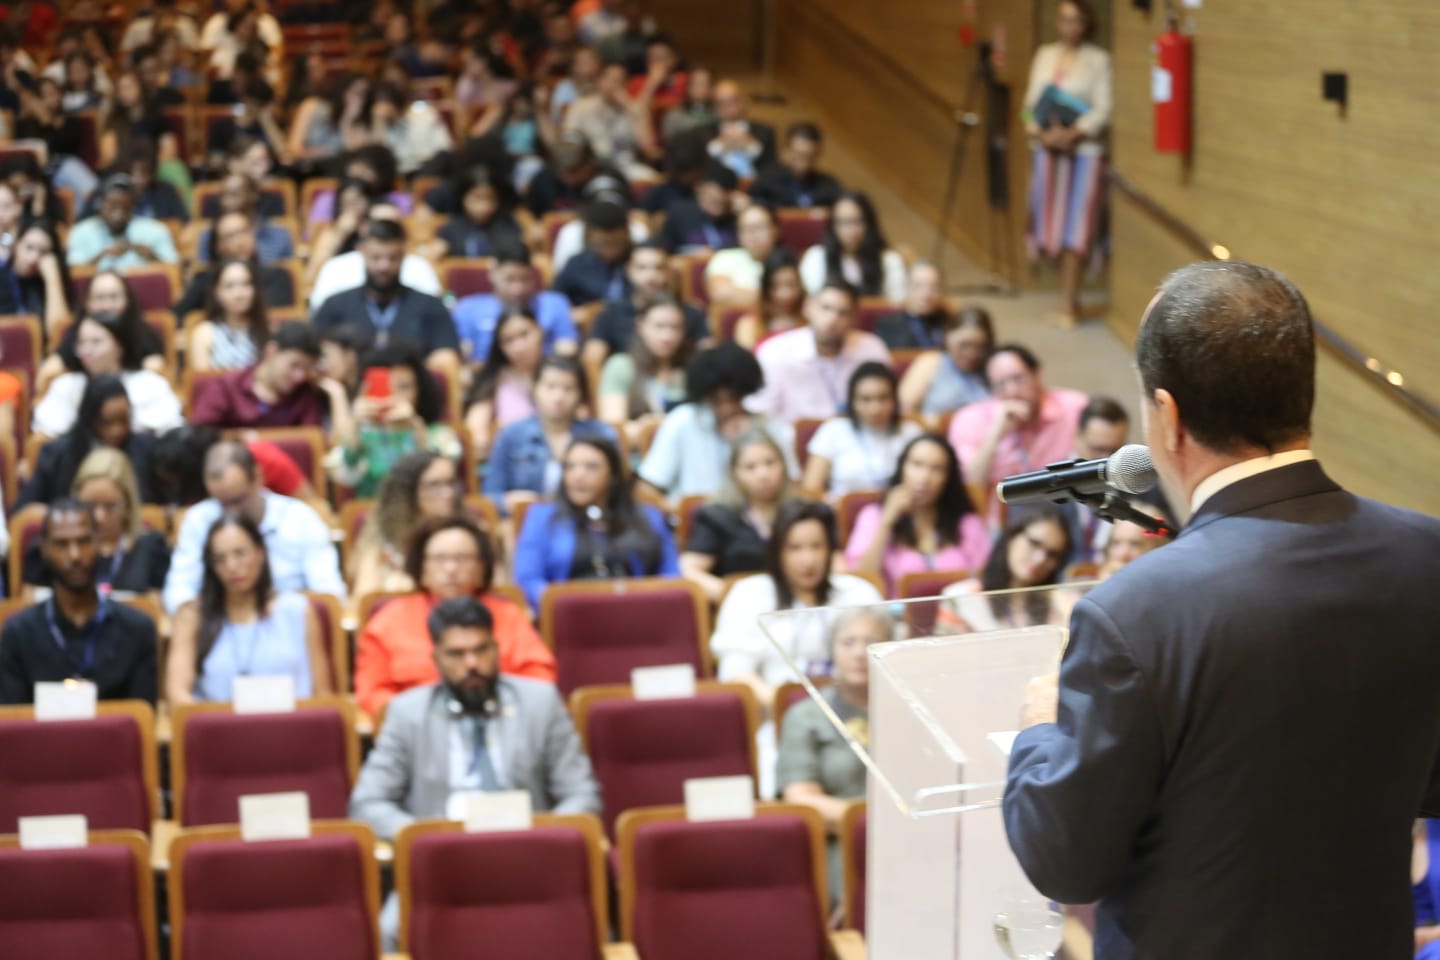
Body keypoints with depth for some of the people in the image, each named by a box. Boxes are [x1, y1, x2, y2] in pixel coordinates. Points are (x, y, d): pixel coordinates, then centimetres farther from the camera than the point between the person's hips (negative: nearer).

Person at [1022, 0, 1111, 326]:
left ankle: (1068, 303, -6)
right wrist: (1039, 131, -9)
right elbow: (1031, 100, 9)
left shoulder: (1098, 60, -3)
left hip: (1084, 150, -5)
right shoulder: (1045, 55, 11)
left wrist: (1073, 134, -19)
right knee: (1053, 223, 6)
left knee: (1074, 227, -7)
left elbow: (1103, 109, -9)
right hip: (1046, 149, 5)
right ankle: (1069, 294, 17)